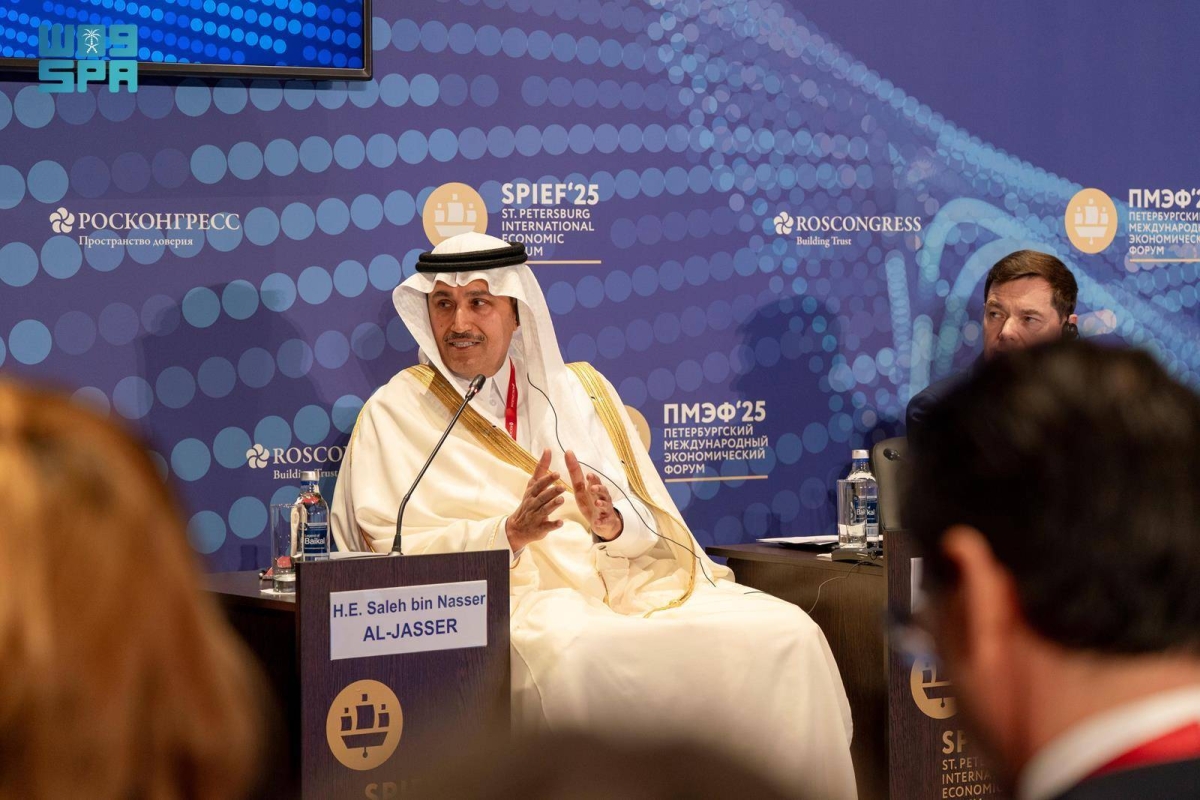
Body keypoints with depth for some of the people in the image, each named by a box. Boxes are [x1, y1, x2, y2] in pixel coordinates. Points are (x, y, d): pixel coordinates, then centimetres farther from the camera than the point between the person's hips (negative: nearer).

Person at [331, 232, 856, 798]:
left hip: (628, 581, 4)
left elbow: (650, 521, 12)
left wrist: (613, 523, -13)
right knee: (576, 656, -40)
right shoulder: (397, 413, 5)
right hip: (511, 597, -4)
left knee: (785, 634, -19)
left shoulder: (581, 390, 17)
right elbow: (394, 551, -5)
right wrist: (510, 533, -19)